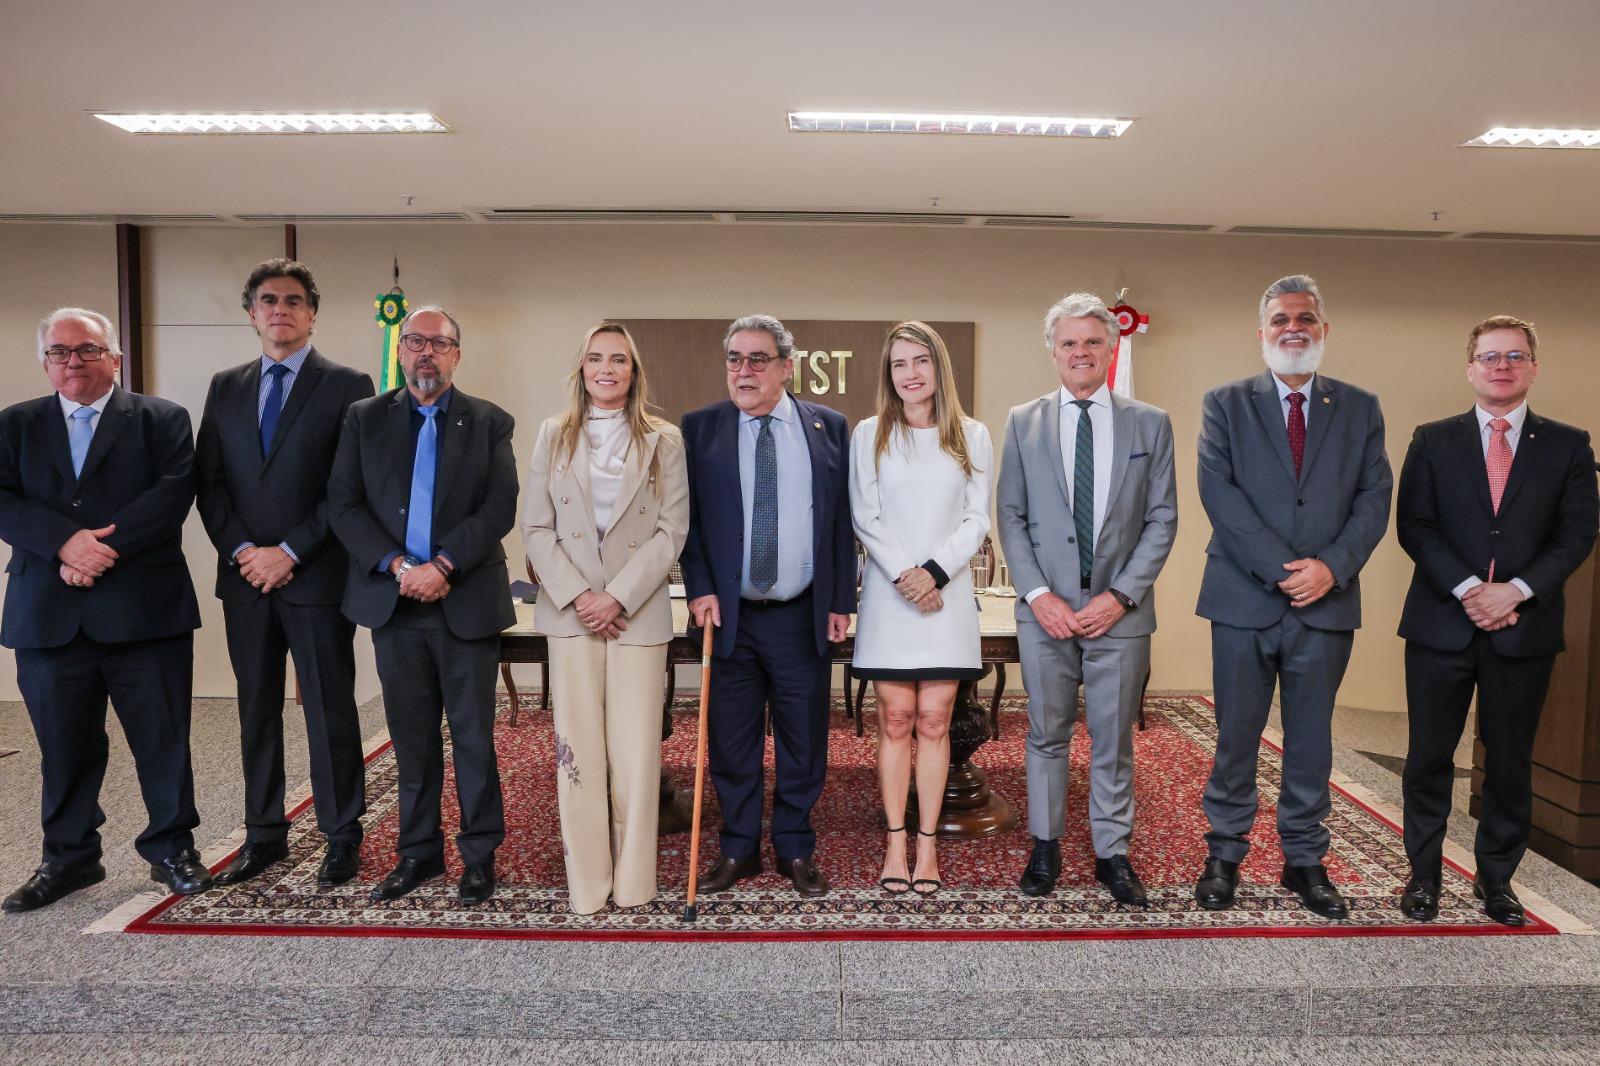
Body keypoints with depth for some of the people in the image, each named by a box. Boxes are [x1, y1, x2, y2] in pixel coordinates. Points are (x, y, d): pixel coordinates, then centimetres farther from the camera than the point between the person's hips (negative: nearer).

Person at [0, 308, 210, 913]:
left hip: (143, 610, -2)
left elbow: (175, 491, -8)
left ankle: (172, 847, 20)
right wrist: (66, 542, -16)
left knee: (163, 738, 3)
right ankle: (69, 857, 27)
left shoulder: (161, 419, 6)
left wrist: (103, 549, -16)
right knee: (64, 744, 11)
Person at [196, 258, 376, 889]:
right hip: (245, 578, 5)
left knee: (331, 712, 3)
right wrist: (240, 550, -6)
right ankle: (264, 834, 25)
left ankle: (342, 837, 15)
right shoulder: (226, 388, 13)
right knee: (257, 711, 12)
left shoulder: (346, 386, -2)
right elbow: (209, 480, 9)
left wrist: (290, 552, -12)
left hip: (317, 577, -4)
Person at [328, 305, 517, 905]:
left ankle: (480, 854, 17)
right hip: (393, 602, 2)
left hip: (466, 601, -2)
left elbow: (500, 508, -6)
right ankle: (418, 851, 25)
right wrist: (397, 566, -12)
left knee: (473, 736, 3)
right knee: (411, 736, 12)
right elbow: (344, 504, 1)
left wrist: (442, 565, -16)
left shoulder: (489, 423, 4)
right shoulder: (365, 419, 9)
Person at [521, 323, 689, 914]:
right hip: (570, 610, 1)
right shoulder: (554, 436, 10)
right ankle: (586, 881, 14)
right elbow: (536, 528, 5)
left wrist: (618, 597, -11)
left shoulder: (664, 440, 5)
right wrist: (578, 595, -8)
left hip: (638, 611, -1)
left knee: (636, 750, 0)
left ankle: (633, 880, 13)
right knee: (577, 748, 3)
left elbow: (672, 531, -1)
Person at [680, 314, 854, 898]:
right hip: (729, 614, 0)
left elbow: (843, 518, 5)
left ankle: (796, 849, 28)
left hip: (804, 615, 0)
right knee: (731, 741, 9)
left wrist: (841, 600, 1)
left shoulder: (829, 427, 5)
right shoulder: (699, 428, 4)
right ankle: (739, 849, 27)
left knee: (803, 740, 10)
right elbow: (685, 517, 3)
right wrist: (700, 589, -7)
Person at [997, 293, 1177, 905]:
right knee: (1046, 735, 10)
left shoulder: (1150, 424, 5)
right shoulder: (1023, 423, 6)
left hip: (1120, 612, 0)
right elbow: (1010, 516, 3)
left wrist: (1121, 595, -9)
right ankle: (1045, 848, 24)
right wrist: (1037, 594, -8)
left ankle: (1113, 854, 23)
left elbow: (1162, 519, 2)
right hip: (1045, 611, 1)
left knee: (1113, 740, 9)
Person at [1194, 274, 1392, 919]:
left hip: (1327, 602, 2)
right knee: (1236, 737, 7)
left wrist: (1332, 566, -13)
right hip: (1244, 600, -2)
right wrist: (1281, 569, -15)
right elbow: (1218, 492, -8)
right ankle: (1225, 856, 20)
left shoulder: (1360, 410, 11)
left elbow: (1374, 498, 3)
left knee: (1311, 739, 11)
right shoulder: (1225, 405, 4)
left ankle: (1304, 860, 24)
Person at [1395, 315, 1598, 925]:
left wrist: (1516, 590, -14)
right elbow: (1414, 526, -2)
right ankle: (1424, 874, 19)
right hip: (1441, 623, 0)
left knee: (1510, 760, 10)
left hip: (1524, 628, 1)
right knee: (1430, 756, 6)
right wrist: (1468, 589, -14)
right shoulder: (1432, 441, 5)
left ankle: (1496, 879, 26)